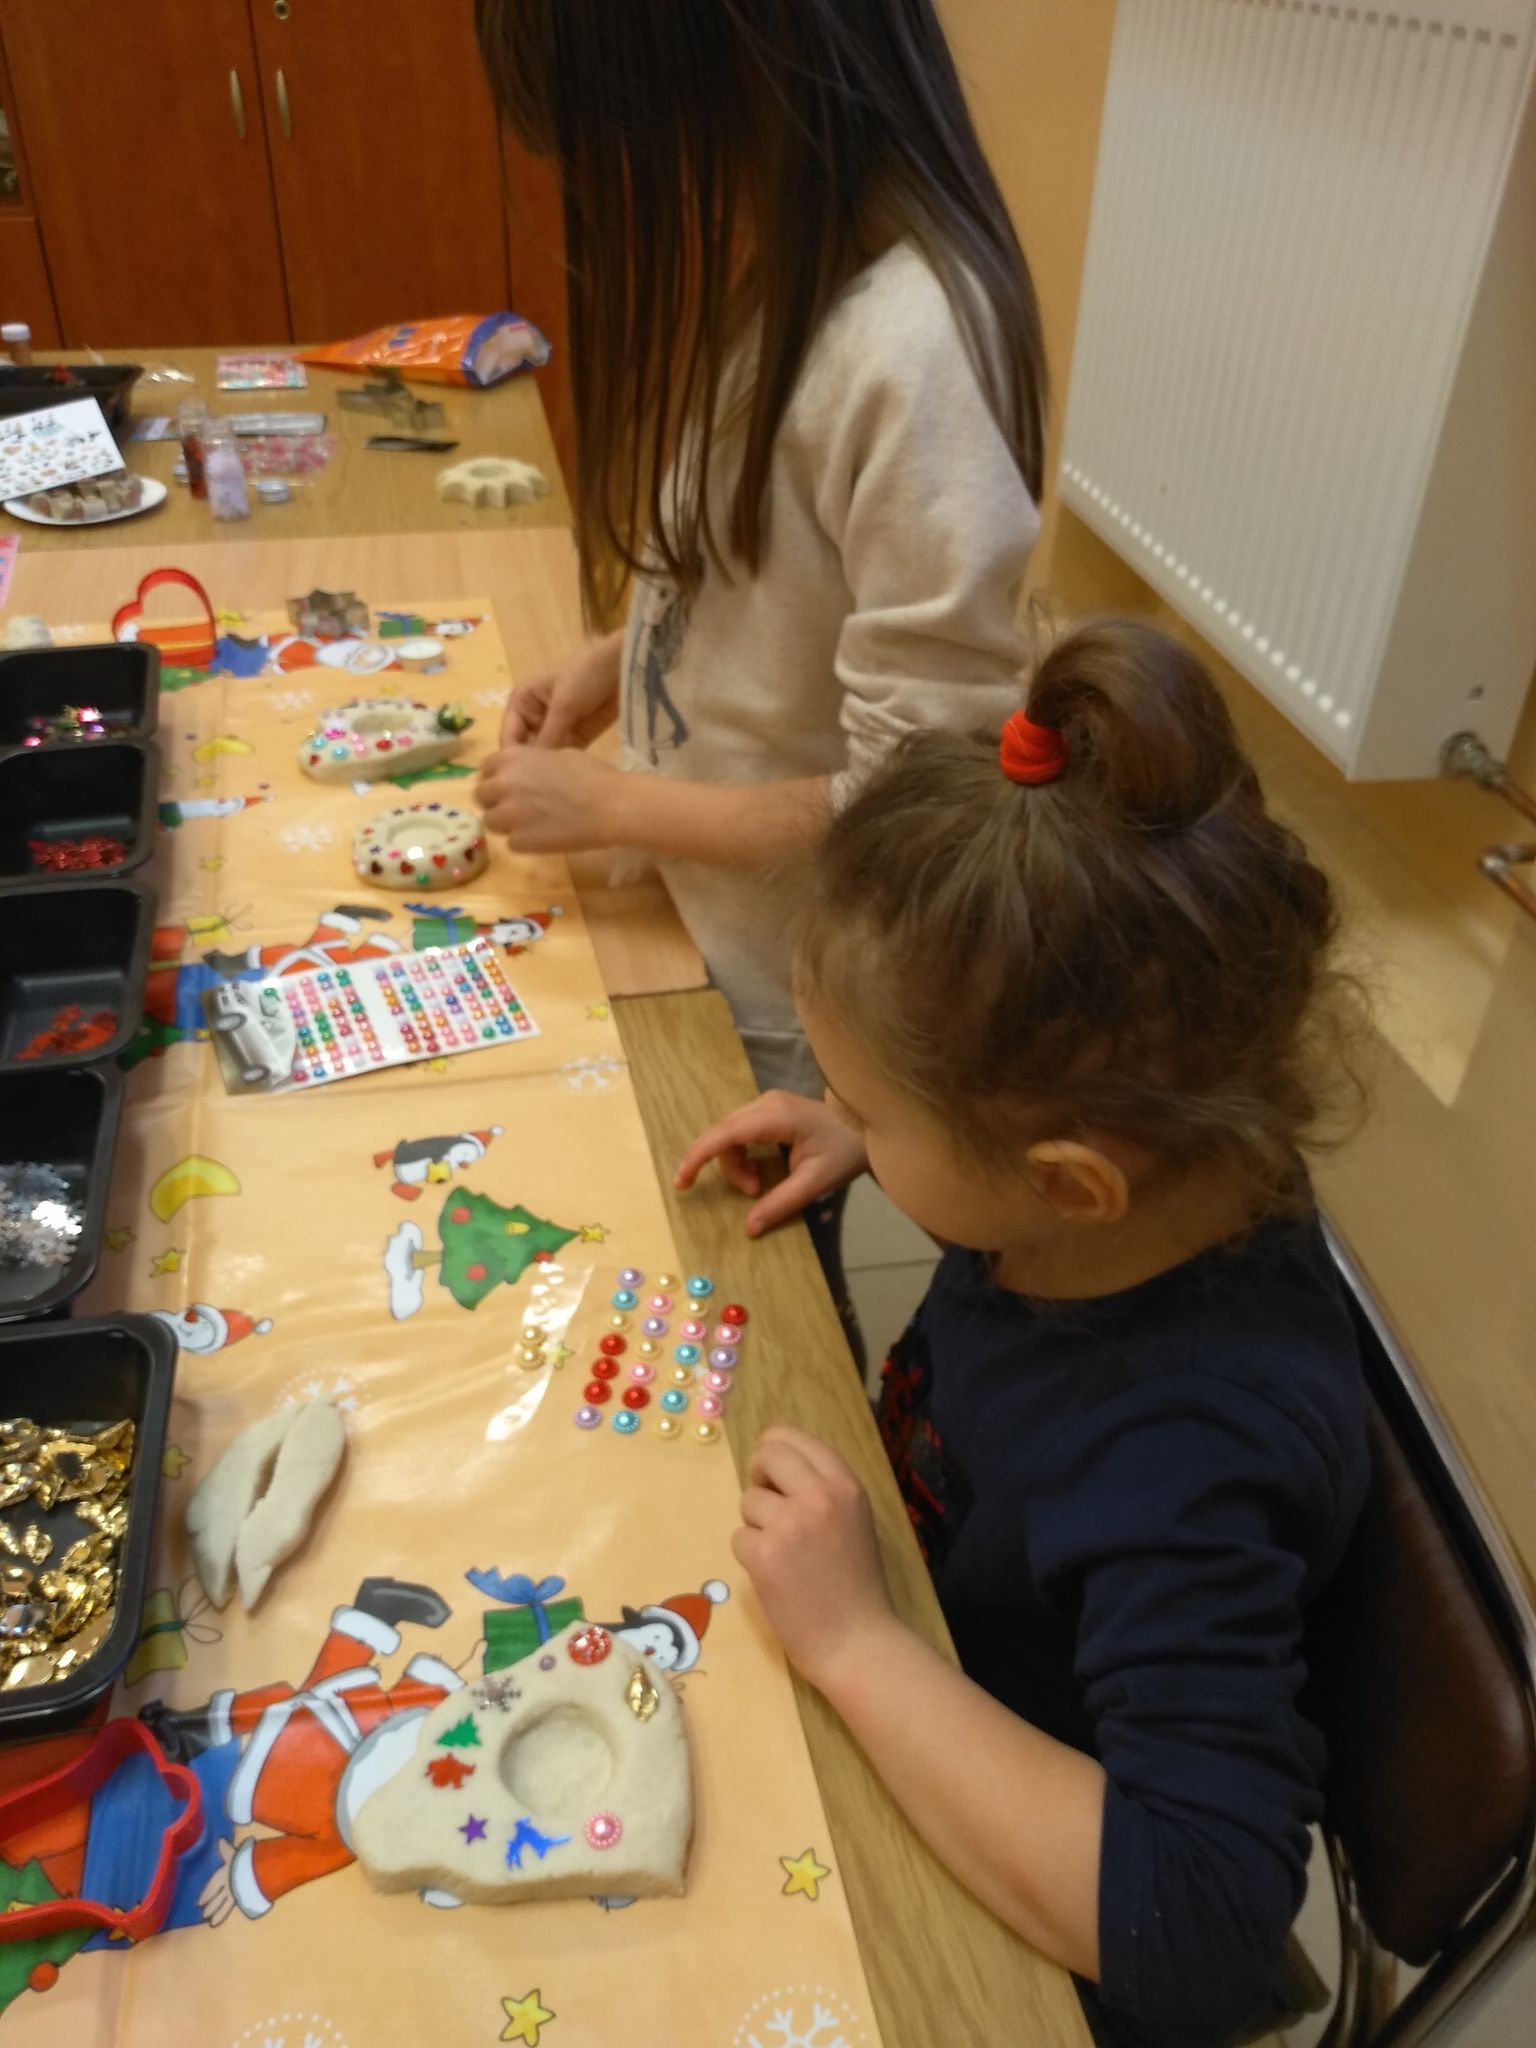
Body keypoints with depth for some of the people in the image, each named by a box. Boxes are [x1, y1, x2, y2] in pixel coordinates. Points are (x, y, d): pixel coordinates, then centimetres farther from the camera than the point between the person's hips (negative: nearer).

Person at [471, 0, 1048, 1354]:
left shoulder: (909, 349, -31)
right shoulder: (778, 256, -3)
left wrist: (607, 802, -19)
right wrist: (619, 665, -2)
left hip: (786, 988, -7)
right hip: (696, 908, 8)